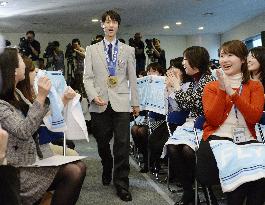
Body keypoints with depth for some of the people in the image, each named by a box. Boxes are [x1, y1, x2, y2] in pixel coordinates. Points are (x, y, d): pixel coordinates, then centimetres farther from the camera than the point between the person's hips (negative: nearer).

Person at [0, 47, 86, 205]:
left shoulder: (16, 93, 9)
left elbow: (35, 118, 17)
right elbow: (23, 132, -27)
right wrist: (40, 97, -30)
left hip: (35, 154, 9)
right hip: (19, 168, -9)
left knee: (80, 166, -6)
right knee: (72, 173, -21)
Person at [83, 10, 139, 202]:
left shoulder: (128, 50, 9)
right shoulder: (92, 49, 9)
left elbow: (132, 78, 9)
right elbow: (87, 77, 3)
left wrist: (135, 102, 9)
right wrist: (94, 96, -12)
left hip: (121, 103, -1)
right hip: (99, 103, 1)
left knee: (122, 144, -5)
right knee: (102, 142, 11)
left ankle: (121, 183, 7)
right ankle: (107, 170, 38)